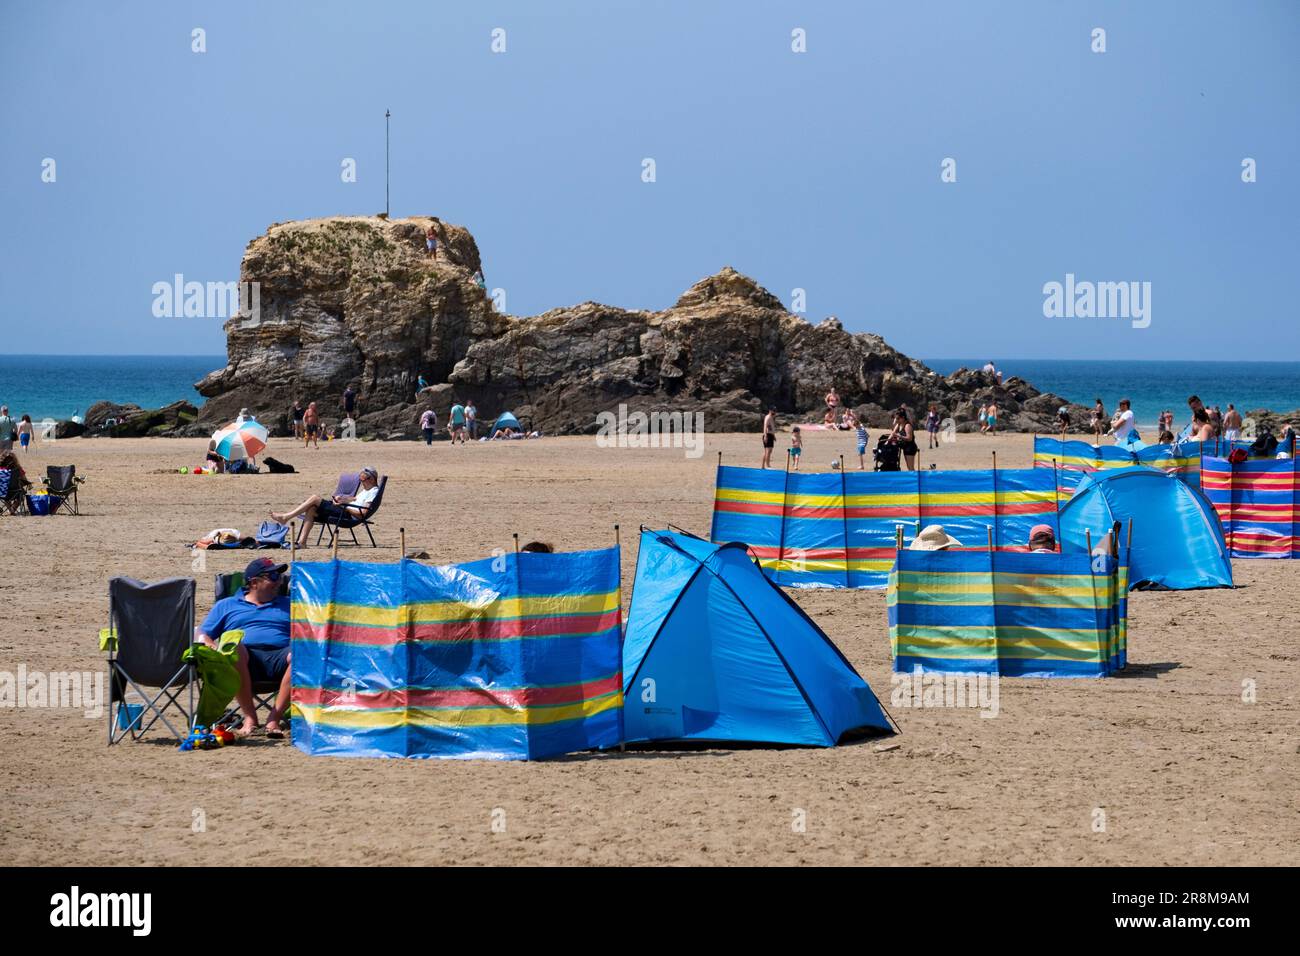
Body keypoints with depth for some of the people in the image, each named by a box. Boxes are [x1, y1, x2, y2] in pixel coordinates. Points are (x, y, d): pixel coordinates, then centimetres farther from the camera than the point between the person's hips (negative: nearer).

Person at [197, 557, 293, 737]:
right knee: (231, 644, -37)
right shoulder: (226, 605, 27)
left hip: (279, 657, 1)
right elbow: (202, 634, 19)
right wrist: (212, 648, -5)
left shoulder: (288, 604, 31)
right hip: (246, 659, -1)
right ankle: (249, 716, -31)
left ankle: (275, 718, -33)